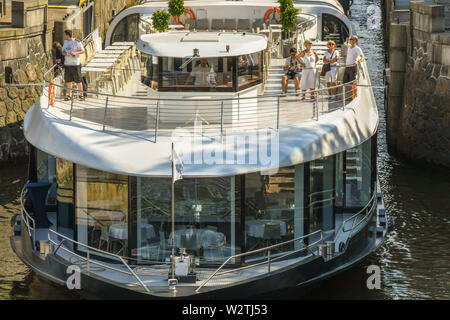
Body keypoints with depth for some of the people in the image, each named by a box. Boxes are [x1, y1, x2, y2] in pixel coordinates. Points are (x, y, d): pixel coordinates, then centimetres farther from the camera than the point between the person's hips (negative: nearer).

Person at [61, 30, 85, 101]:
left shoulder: (77, 42, -6)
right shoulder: (65, 42, 12)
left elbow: (82, 51, -3)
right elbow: (63, 51, 17)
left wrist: (75, 53, -20)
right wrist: (65, 54, -7)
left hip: (75, 64, -5)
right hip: (67, 64, 5)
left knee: (78, 81, -4)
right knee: (68, 80, 6)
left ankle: (81, 95, 5)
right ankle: (69, 95, 13)